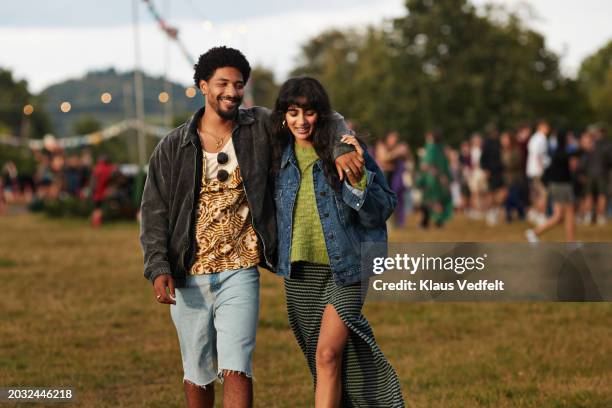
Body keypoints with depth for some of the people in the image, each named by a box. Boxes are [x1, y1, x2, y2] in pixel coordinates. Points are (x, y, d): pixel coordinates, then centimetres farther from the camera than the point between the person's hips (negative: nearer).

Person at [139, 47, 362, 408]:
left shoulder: (260, 127, 2)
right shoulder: (174, 147, 3)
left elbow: (325, 120, 7)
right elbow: (154, 211, 2)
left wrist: (343, 148, -14)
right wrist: (158, 268, -10)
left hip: (240, 273, -1)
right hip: (188, 278, 2)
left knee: (236, 369, -14)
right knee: (197, 373, 12)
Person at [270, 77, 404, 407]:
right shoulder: (280, 156, 6)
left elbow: (383, 210, -8)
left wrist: (357, 178, -22)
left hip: (344, 268, -5)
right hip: (300, 272, 5)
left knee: (328, 355, -16)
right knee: (321, 361, 11)